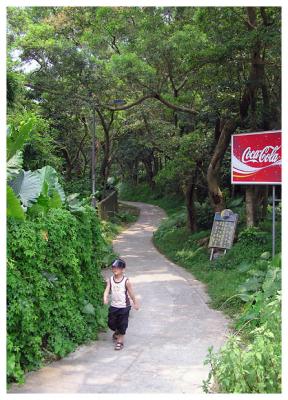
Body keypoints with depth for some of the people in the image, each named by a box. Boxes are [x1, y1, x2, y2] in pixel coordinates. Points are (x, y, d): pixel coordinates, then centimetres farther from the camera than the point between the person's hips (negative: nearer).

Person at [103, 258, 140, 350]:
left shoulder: (126, 281, -14)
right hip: (113, 305, 4)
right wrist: (105, 298, -34)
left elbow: (131, 293, -5)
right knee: (111, 323, 14)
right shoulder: (110, 280, -6)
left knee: (122, 324, 4)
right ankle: (117, 331, 46)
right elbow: (107, 290, -13)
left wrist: (135, 303, 4)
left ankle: (120, 341, 20)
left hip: (124, 306, -4)